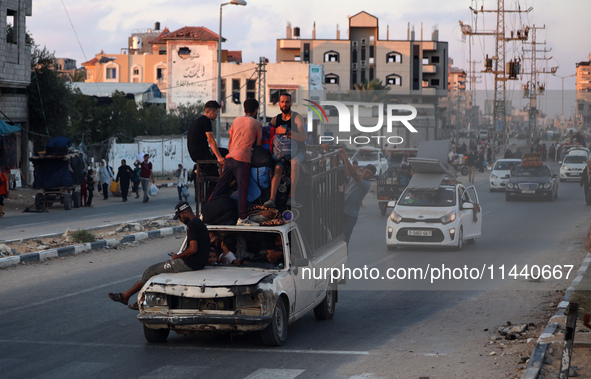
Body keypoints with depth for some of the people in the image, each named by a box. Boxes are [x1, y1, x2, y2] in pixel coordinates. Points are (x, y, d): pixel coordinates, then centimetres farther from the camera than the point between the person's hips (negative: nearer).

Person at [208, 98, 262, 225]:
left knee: (221, 186, 11)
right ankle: (242, 218, -19)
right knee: (242, 188, -10)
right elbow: (258, 144, 7)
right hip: (243, 159, -6)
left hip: (230, 158, 6)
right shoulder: (257, 124, 4)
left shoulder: (236, 120, 19)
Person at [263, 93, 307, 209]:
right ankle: (272, 198, -40)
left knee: (295, 162, -37)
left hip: (297, 150, -3)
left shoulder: (297, 118, -5)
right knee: (278, 167, -27)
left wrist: (286, 132, -22)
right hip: (281, 151, 4)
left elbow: (303, 137, -17)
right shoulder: (275, 119, 9)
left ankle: (291, 198, -41)